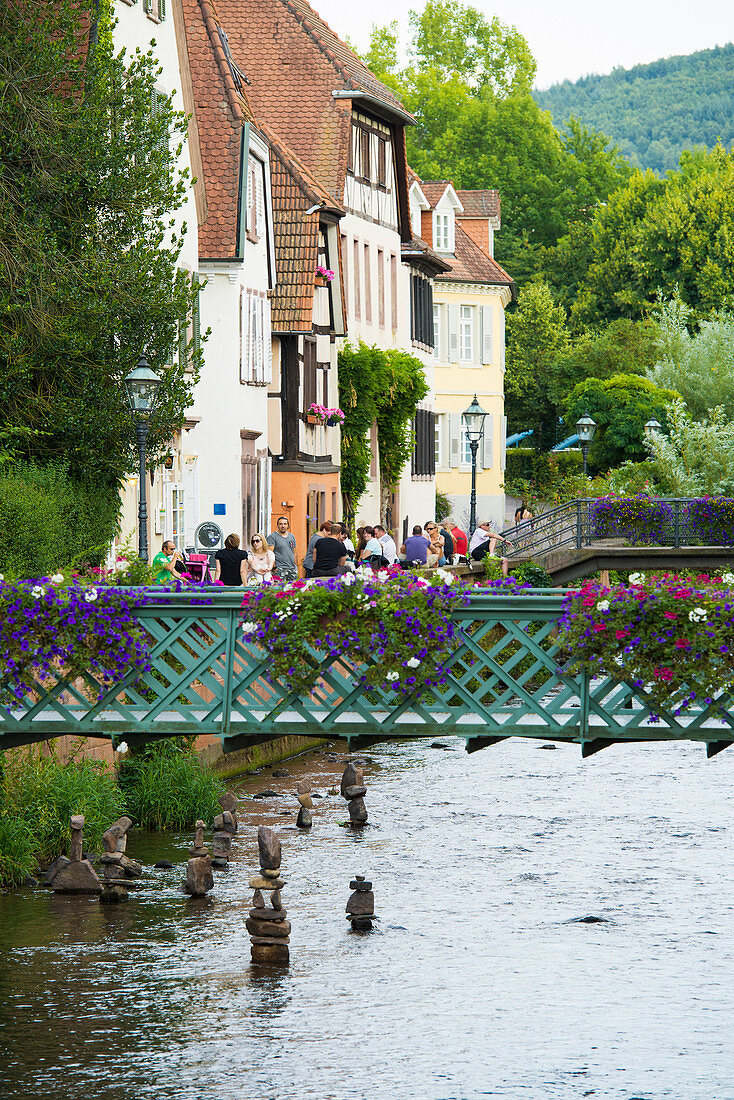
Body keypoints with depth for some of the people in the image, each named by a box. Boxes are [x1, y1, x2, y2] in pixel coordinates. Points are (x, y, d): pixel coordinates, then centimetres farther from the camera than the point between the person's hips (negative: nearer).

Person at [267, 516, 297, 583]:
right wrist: (274, 567, -15)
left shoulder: (292, 536, 16)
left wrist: (295, 566, 14)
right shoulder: (272, 536, -3)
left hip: (292, 569, 6)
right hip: (280, 569, -6)